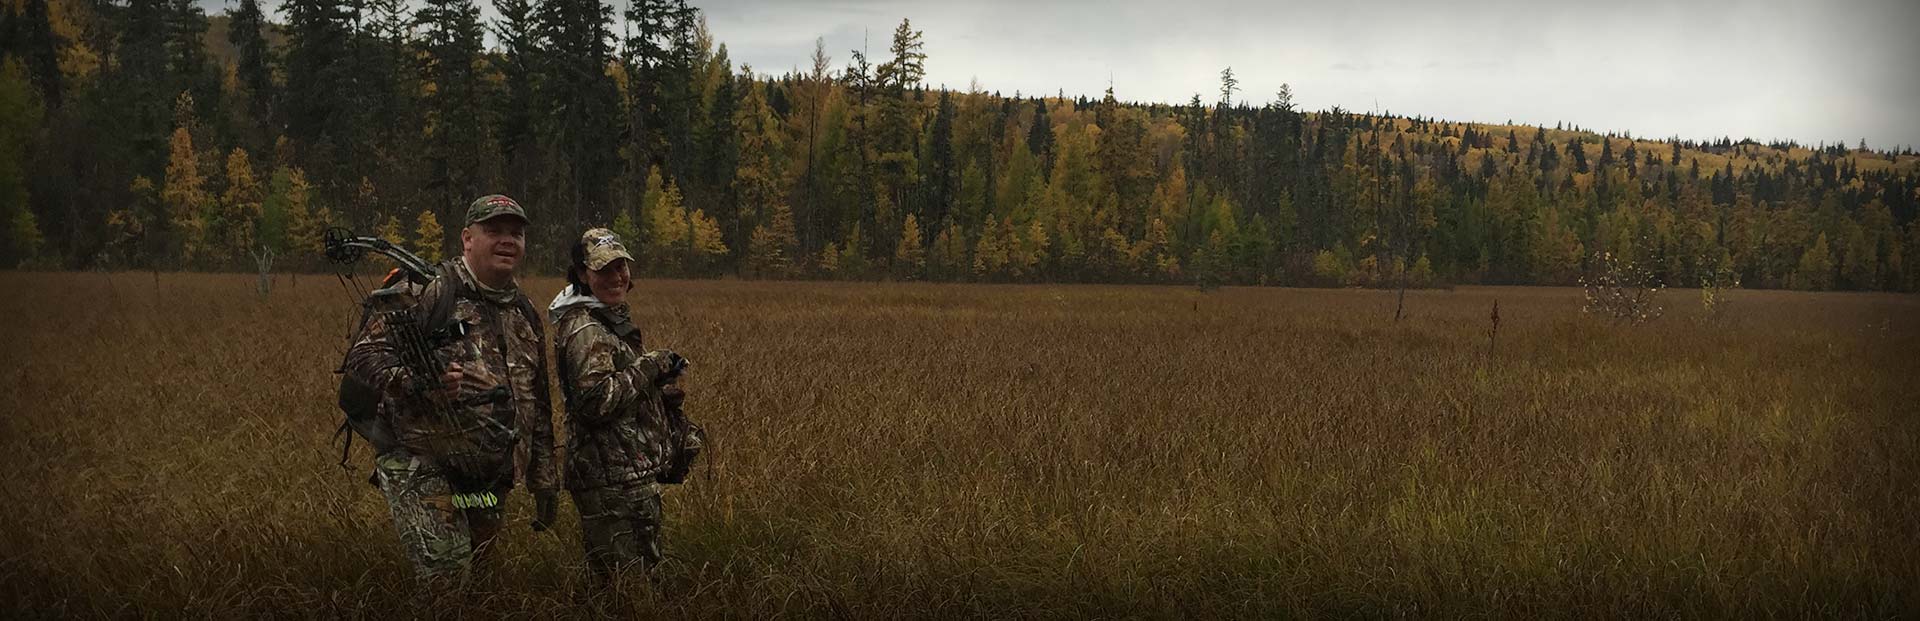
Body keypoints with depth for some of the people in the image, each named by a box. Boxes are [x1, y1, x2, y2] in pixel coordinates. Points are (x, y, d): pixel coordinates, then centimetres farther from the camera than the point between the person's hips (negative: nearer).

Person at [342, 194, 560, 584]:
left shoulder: (526, 316, 14)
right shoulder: (426, 293, -7)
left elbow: (539, 409, 20)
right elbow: (363, 355, -13)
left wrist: (544, 482, 18)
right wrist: (418, 382, -30)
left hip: (489, 477, 7)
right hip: (422, 467, -6)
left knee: (473, 576, 12)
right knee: (445, 580, -14)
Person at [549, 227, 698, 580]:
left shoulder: (612, 321, 19)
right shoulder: (584, 330, -15)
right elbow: (595, 400, -26)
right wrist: (649, 367, -17)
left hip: (634, 476, 11)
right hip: (613, 483, -11)